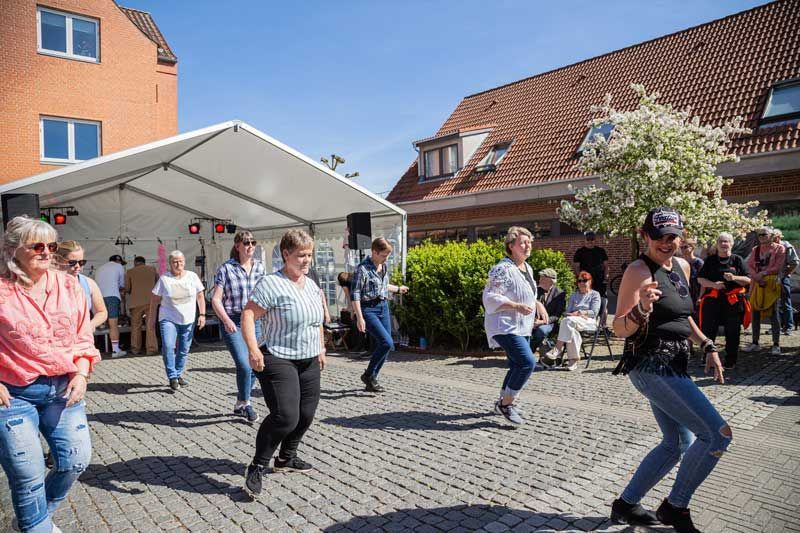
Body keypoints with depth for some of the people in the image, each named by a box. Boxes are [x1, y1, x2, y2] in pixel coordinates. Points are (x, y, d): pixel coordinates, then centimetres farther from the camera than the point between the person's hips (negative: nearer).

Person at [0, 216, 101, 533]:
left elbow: (83, 337, 7)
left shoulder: (68, 285, 3)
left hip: (64, 389, 4)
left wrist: (81, 374, -5)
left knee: (76, 461, 5)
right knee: (28, 477, 2)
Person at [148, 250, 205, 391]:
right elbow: (154, 300, 1)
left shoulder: (192, 276, 2)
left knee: (184, 350, 9)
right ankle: (173, 377, -9)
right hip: (168, 319, -2)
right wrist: (151, 318, 2)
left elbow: (200, 296, 6)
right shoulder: (164, 279, -3)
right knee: (168, 347, -18)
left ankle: (178, 374, 26)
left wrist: (202, 314, -1)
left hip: (188, 320, 3)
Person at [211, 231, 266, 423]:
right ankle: (246, 404, 10)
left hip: (255, 322, 5)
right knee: (244, 365, -14)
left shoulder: (260, 267, 6)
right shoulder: (226, 268, -5)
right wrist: (226, 320, -23)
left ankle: (239, 405, 28)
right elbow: (215, 299, -8)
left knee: (254, 367, 8)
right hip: (233, 323, -5)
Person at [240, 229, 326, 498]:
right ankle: (257, 468, -1)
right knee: (285, 416, -18)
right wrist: (253, 349, -30)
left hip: (309, 362, 8)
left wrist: (321, 348, 24)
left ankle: (286, 458, 32)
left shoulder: (311, 285, 12)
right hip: (278, 361, -8)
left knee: (306, 414, 11)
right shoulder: (271, 283, -13)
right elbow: (248, 315, -19)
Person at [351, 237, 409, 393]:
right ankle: (368, 375, 1)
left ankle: (372, 380, 19)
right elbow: (354, 294, -16)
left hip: (383, 307, 8)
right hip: (369, 309, -8)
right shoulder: (363, 269, -14)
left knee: (384, 345, 6)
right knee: (386, 342, -17)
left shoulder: (383, 266, 10)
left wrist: (398, 289, 41)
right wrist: (359, 317, -21)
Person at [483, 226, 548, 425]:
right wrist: (518, 307, -27)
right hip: (505, 327, -10)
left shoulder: (527, 268, 12)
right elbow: (490, 298, -21)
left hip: (522, 328, 10)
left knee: (518, 366, 16)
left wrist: (537, 303, 6)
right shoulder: (503, 269, -17)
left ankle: (502, 402, 33)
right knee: (528, 362, -20)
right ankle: (506, 404, -5)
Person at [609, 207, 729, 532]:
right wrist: (641, 310, -37)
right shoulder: (638, 270, -15)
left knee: (678, 444, 16)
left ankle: (625, 505, 27)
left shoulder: (682, 266, 10)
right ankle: (675, 507, 8)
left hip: (673, 366, 9)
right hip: (650, 366, -9)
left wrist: (707, 347, 14)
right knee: (718, 434, -11)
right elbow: (619, 329, -18)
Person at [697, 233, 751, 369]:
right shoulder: (710, 260, 8)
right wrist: (713, 284, -13)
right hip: (712, 300, 0)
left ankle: (730, 361, 19)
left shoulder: (737, 260, 6)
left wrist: (734, 278, -15)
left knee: (732, 333, 6)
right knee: (708, 331, 1)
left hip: (733, 301, 0)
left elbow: (747, 280, 4)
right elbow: (700, 279, 5)